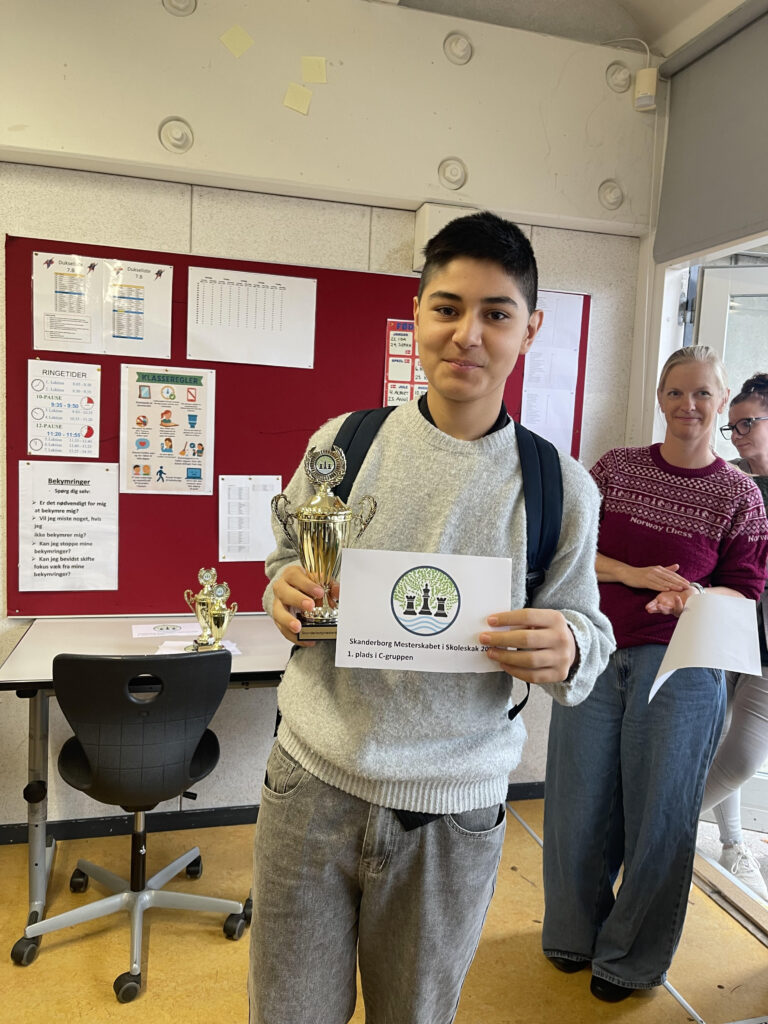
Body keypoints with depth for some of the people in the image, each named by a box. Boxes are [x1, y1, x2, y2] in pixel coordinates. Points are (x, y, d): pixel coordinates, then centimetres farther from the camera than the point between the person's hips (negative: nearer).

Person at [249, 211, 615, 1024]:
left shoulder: (559, 488, -6)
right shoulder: (341, 443, -4)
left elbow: (587, 629, 2)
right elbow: (286, 563, 8)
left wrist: (568, 649, -21)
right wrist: (285, 590, -15)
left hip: (453, 815, 0)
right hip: (312, 784, 1)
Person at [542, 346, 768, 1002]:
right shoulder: (616, 467, 3)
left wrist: (694, 596, -19)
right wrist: (636, 576, -13)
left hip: (679, 668, -1)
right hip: (594, 656, 2)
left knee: (658, 813, 9)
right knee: (578, 804, 11)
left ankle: (630, 957, 34)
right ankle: (575, 932, 38)